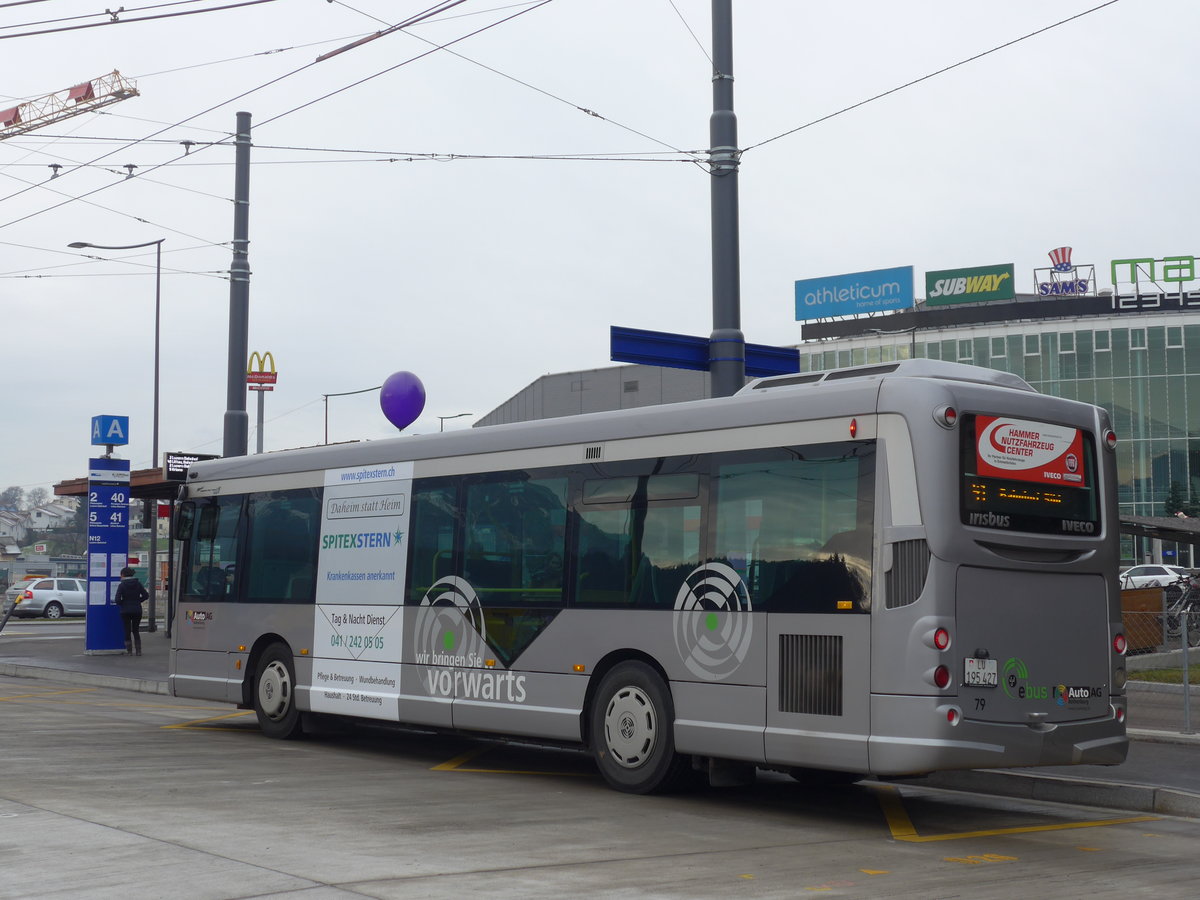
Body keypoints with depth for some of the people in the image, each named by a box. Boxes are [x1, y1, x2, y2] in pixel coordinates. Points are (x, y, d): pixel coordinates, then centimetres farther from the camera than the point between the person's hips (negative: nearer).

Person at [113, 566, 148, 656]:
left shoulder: (122, 585, -10)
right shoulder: (138, 584, 1)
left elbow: (117, 599, -15)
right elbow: (146, 595, 1)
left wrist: (122, 604, 4)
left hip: (126, 611, -3)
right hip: (137, 610, 3)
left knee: (127, 631, 5)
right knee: (136, 631, 12)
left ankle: (129, 651, 5)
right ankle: (138, 651, 9)